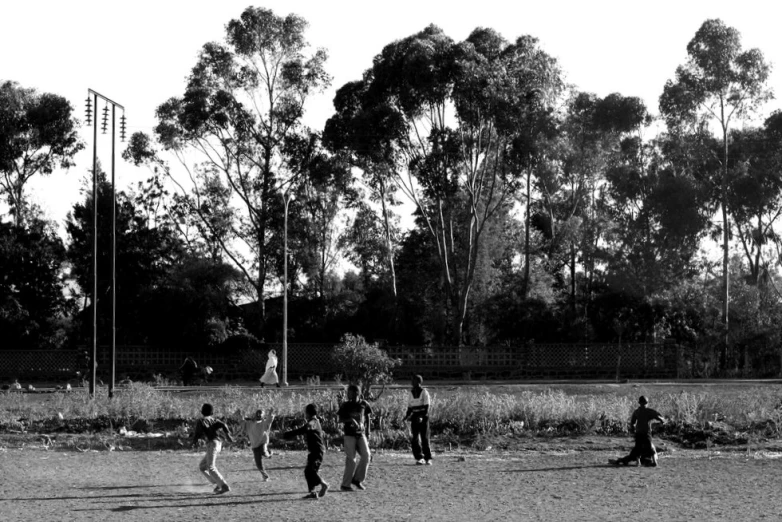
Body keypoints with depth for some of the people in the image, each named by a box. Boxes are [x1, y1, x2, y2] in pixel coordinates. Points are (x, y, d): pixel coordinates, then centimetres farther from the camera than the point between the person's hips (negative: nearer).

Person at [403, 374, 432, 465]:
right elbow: (410, 407, 15)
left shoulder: (424, 392, -4)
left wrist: (422, 417, -21)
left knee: (425, 438, -5)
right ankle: (419, 458, 3)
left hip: (423, 417, -4)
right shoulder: (411, 393, 11)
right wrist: (407, 415, -3)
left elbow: (427, 407, -9)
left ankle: (428, 458, 1)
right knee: (414, 439, -3)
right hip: (415, 417, 4)